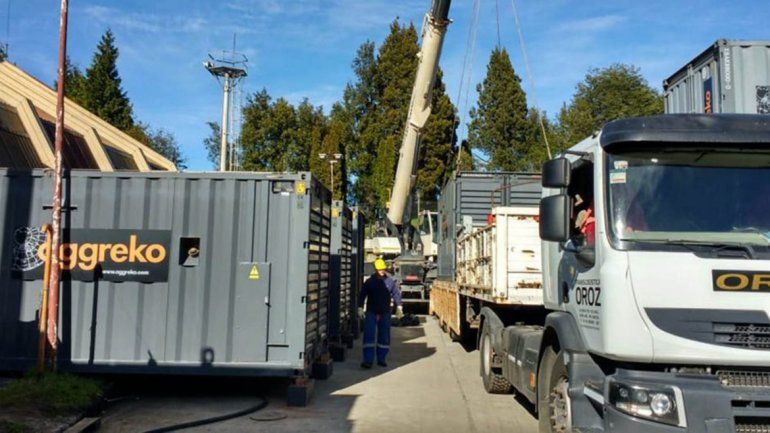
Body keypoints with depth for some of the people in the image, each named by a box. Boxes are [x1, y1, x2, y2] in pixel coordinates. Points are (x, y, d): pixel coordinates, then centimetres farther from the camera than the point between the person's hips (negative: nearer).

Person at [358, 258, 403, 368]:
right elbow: (362, 296, 4)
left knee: (384, 337, 7)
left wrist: (399, 307, -5)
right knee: (369, 336, -9)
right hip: (371, 313, -1)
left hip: (385, 313, 2)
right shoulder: (369, 282, 1)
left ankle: (381, 359, 19)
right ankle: (368, 360, -8)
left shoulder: (390, 281, 3)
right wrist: (360, 308, -4)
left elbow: (396, 294, 5)